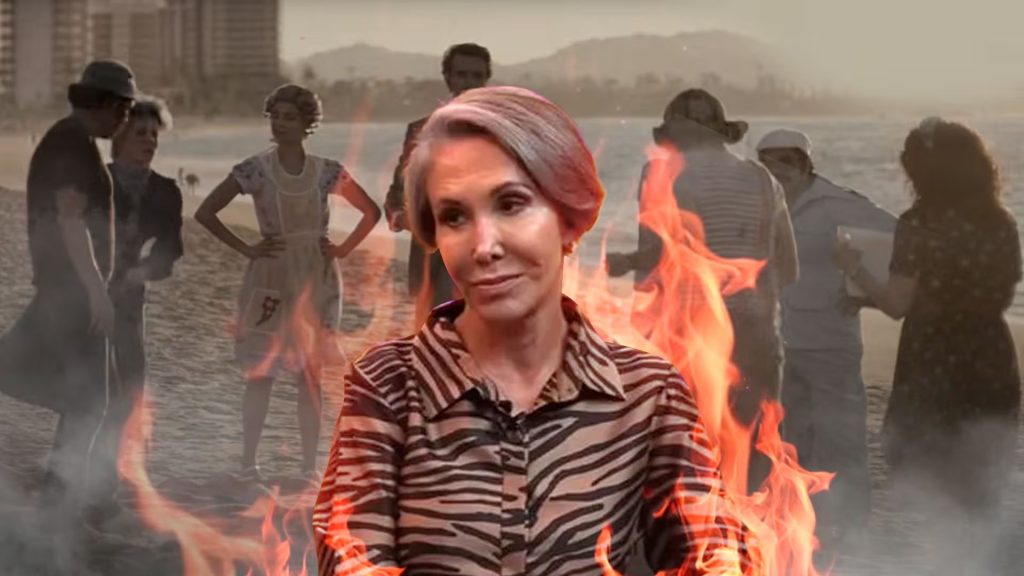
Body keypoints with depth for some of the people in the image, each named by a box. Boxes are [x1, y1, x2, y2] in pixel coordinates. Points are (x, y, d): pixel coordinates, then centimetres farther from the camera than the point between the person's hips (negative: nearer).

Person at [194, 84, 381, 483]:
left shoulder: (327, 172, 1)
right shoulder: (255, 169, -4)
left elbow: (372, 212, 11)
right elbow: (205, 213, -3)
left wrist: (343, 249, 1)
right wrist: (247, 250, -6)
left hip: (316, 279, 2)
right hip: (271, 278, -2)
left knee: (310, 374, 4)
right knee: (260, 371, -1)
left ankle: (310, 465, 10)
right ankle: (249, 462, 5)